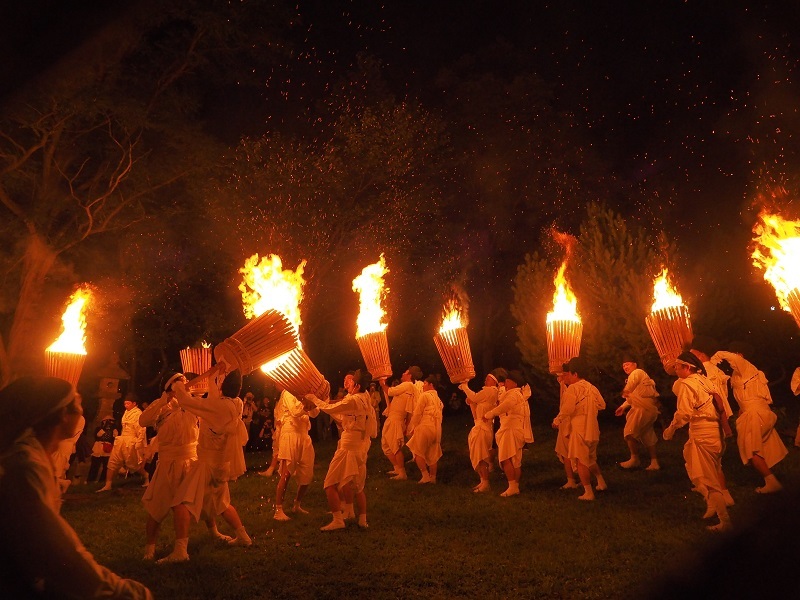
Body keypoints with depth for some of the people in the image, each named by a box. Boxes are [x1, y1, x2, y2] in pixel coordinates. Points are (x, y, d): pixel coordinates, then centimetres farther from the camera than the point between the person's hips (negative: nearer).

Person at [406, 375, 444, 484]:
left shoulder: (425, 395, -6)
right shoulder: (438, 398, 16)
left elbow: (417, 414, -7)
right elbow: (439, 414, 14)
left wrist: (413, 427, 4)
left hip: (425, 426, -7)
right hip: (437, 428, 7)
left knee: (418, 452, 2)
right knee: (433, 454, 12)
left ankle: (425, 476, -5)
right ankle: (433, 477, 15)